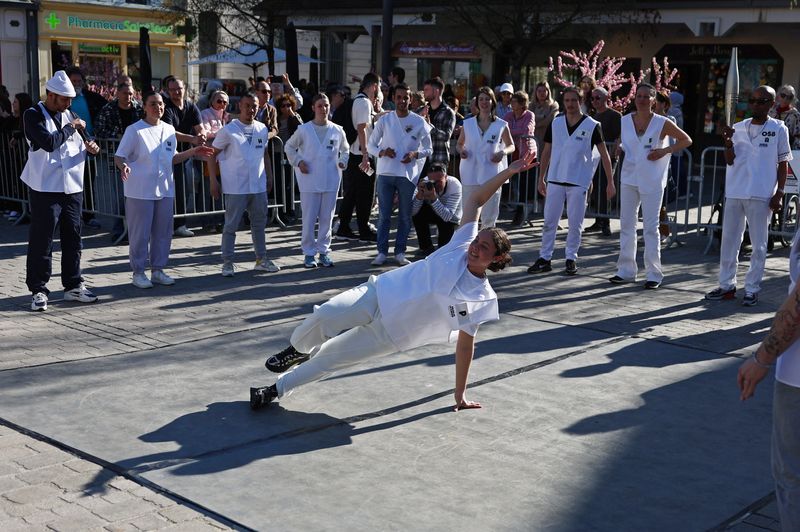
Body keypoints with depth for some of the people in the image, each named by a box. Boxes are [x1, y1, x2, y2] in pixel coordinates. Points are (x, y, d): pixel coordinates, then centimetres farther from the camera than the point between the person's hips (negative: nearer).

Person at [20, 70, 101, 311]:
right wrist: (71, 127, -11)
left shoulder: (68, 115, 13)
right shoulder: (33, 116, -6)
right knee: (41, 241, -1)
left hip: (72, 187, 6)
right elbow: (49, 142, -22)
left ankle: (73, 286, 22)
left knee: (72, 239, 11)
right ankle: (38, 290, 6)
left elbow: (77, 147, 20)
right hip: (45, 189, -6)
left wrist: (88, 147, -2)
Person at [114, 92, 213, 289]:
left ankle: (158, 270, 22)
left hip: (164, 190, 6)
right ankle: (138, 272, 11)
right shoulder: (135, 130, -7)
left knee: (163, 232, 10)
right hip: (140, 191, -6)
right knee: (140, 233, 0)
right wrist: (123, 167, -29)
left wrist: (193, 151, 10)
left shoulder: (169, 130, 11)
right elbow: (119, 157, -8)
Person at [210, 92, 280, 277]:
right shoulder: (228, 131, -8)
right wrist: (213, 182, -7)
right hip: (235, 187, -5)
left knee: (259, 223, 14)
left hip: (259, 186, 5)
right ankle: (227, 262, 9)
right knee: (231, 225, 1)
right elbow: (212, 154, -4)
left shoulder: (262, 129, 7)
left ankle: (261, 259, 25)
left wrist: (269, 177, 15)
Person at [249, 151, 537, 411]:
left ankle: (277, 390, 16)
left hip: (390, 332, -2)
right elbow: (474, 201, 5)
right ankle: (298, 351, 11)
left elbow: (465, 345, -2)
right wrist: (509, 171, -2)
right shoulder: (462, 245, -2)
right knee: (325, 315, -22)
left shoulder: (482, 299, -8)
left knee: (329, 358, -6)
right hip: (379, 292, 2)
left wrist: (460, 395, -3)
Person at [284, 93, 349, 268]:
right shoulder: (304, 129, -1)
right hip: (309, 181, -2)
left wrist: (343, 161, 3)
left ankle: (324, 251, 17)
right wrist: (298, 161, -3)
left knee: (327, 218, 8)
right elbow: (289, 147, 10)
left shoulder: (337, 130, 5)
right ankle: (309, 253, 9)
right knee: (309, 218, 0)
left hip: (331, 181, 2)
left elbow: (345, 149, 21)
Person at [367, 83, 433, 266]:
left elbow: (428, 148, 6)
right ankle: (382, 252, 11)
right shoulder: (384, 120, 2)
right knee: (384, 215, 3)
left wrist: (415, 154, -14)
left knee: (405, 216, 6)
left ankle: (400, 252, 16)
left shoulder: (419, 122, 0)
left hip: (408, 174, 0)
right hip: (386, 173, 0)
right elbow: (370, 145, 7)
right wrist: (382, 152, -14)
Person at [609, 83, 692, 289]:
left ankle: (654, 274, 4)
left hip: (652, 181, -4)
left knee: (651, 227, -2)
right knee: (626, 224, 8)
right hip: (629, 178, 4)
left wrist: (665, 151, -11)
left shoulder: (662, 123, -6)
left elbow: (686, 140, 1)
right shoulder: (625, 120, 4)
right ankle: (626, 270, 17)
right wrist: (619, 147, 0)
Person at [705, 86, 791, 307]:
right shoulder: (739, 127, 10)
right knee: (729, 240, 9)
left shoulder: (779, 129, 1)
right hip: (735, 192, 4)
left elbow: (783, 163, 2)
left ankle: (752, 289, 8)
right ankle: (727, 285, 19)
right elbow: (730, 161, 7)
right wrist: (728, 142, -12)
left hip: (761, 196, -4)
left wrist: (779, 193, -5)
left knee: (759, 245, 1)